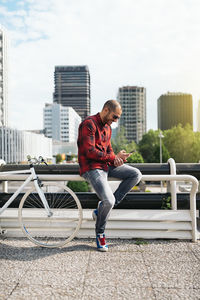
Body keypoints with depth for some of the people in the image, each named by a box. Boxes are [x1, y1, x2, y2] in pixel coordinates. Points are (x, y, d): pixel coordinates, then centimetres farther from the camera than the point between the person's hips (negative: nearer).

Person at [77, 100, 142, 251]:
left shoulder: (107, 127, 17)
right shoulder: (89, 124, -12)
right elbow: (89, 152, -20)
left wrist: (116, 159, -4)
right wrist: (114, 157, -15)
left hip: (106, 165, 9)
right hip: (91, 168, -9)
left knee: (136, 174, -4)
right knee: (109, 200, -25)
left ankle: (103, 209, -3)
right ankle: (100, 233, 6)